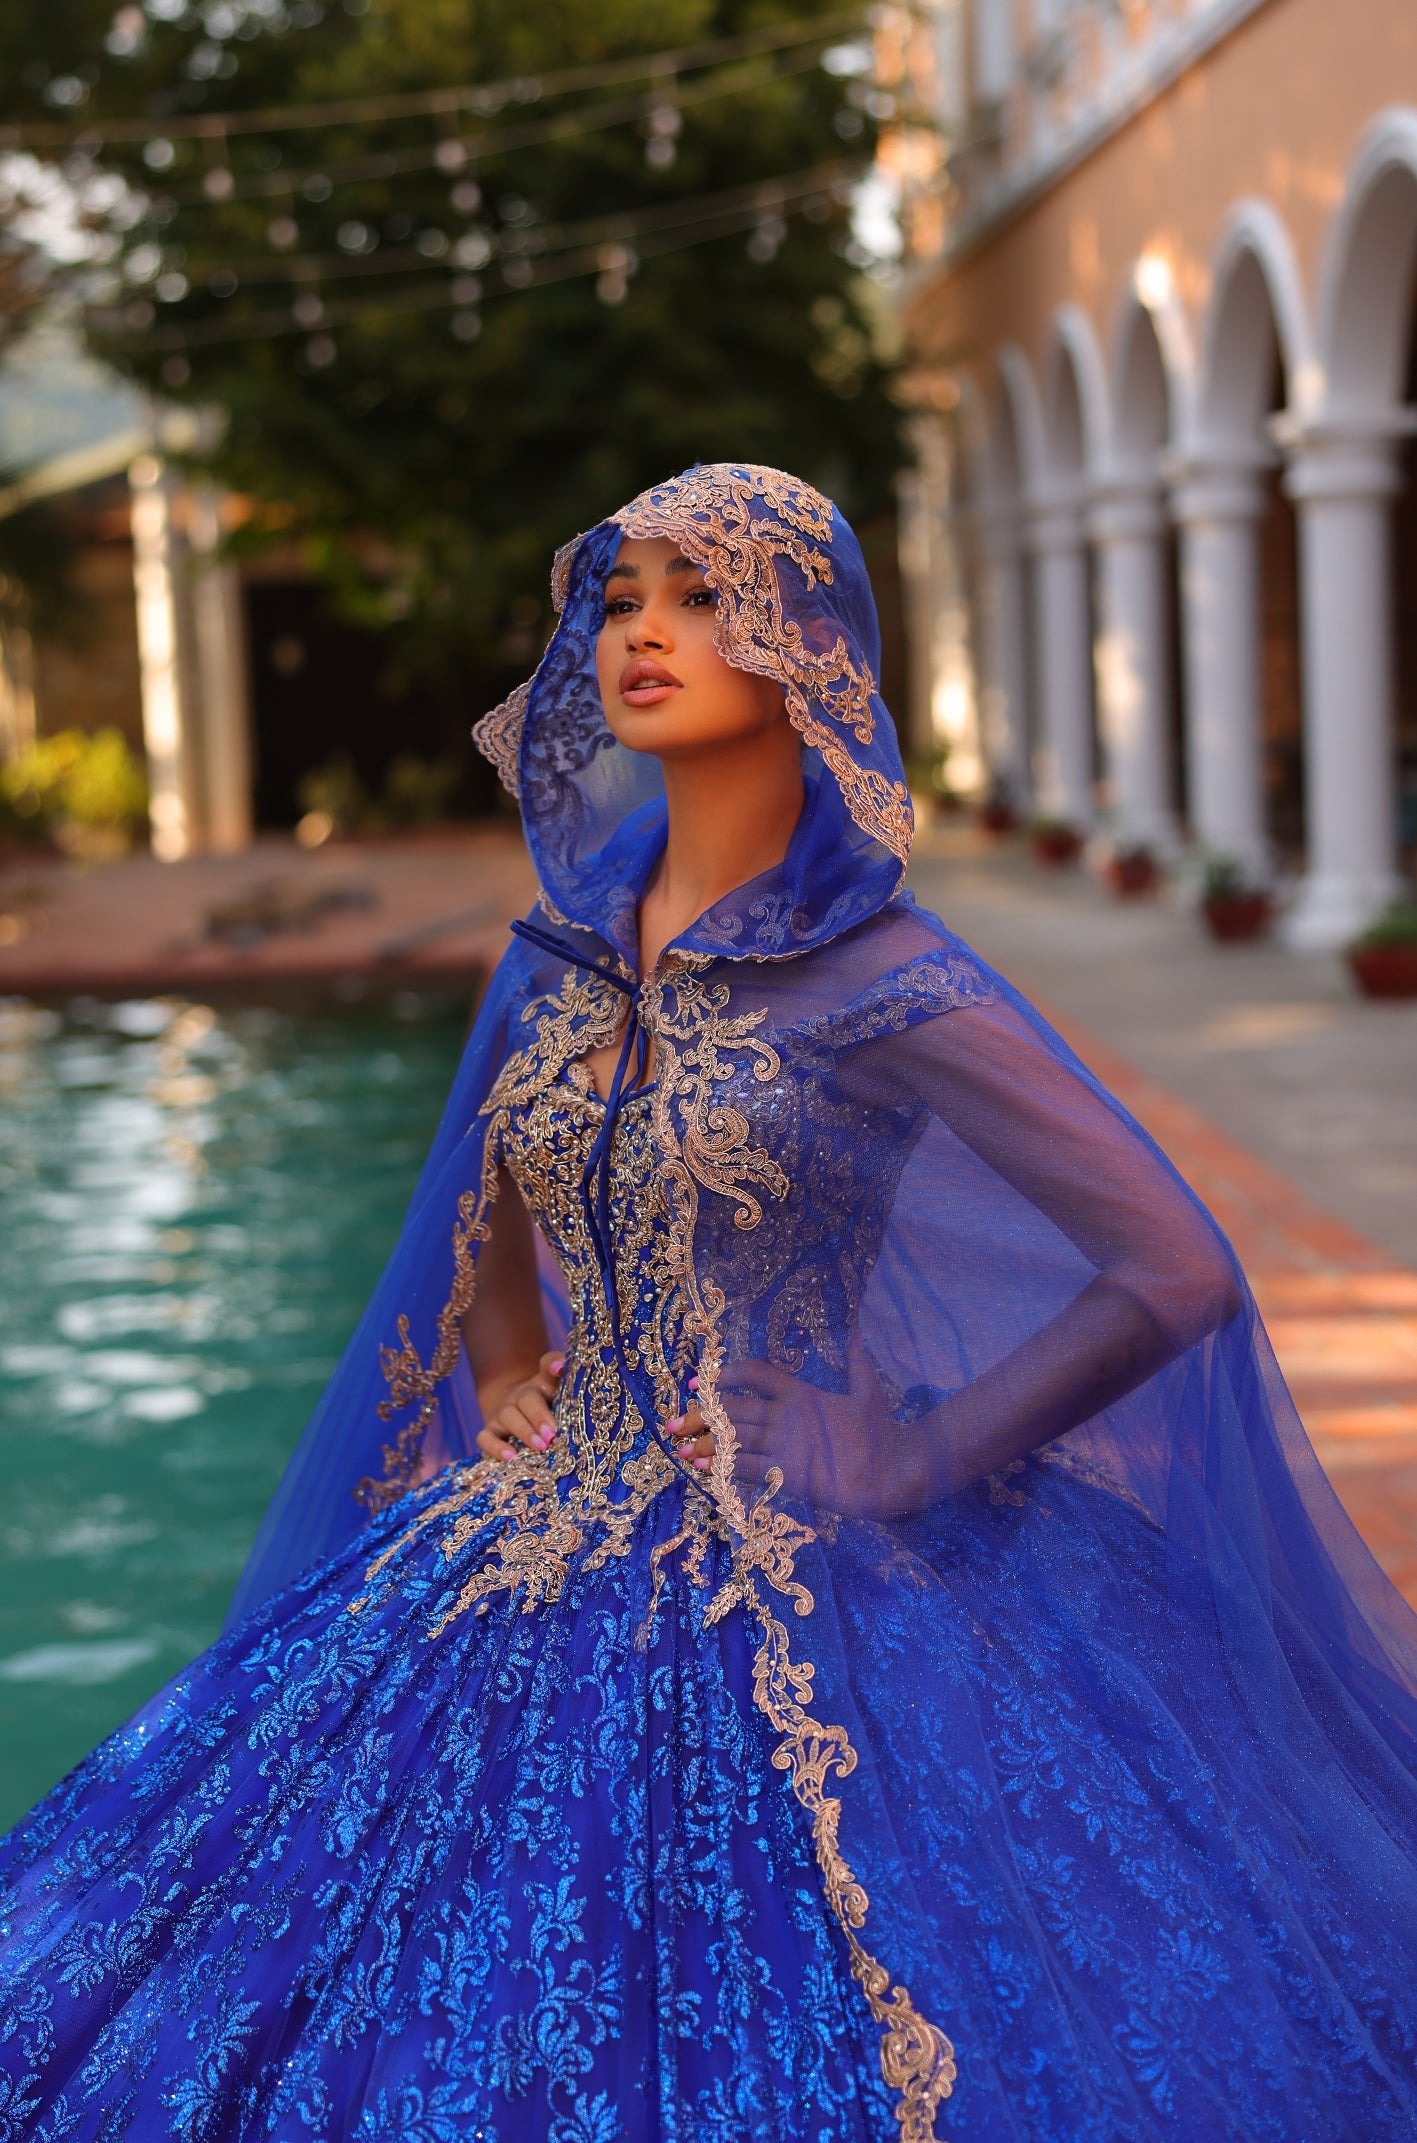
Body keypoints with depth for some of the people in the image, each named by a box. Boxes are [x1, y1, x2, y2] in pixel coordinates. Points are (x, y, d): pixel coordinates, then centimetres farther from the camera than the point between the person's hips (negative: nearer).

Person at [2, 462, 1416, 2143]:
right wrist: (514, 1389, 8)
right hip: (545, 1590, 6)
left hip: (808, 1609, -6)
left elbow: (1177, 1274, -16)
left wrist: (906, 1470, -13)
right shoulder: (559, 956, 5)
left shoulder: (891, 989, -14)